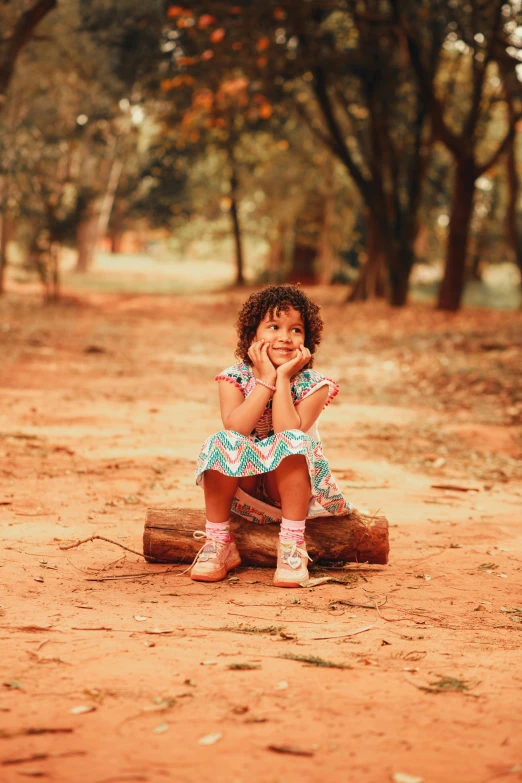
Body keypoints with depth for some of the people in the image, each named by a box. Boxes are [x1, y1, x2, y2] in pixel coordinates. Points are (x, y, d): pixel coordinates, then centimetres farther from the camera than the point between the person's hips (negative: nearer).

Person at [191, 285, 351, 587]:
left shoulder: (313, 384, -11)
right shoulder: (235, 378, -7)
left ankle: (292, 545, -28)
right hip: (244, 484, 1)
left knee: (290, 442, -32)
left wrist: (283, 379, -25)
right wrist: (265, 380, -24)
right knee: (222, 443, -28)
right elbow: (235, 428, -25)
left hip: (293, 483, -1)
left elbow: (290, 435, -27)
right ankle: (218, 542, -17)